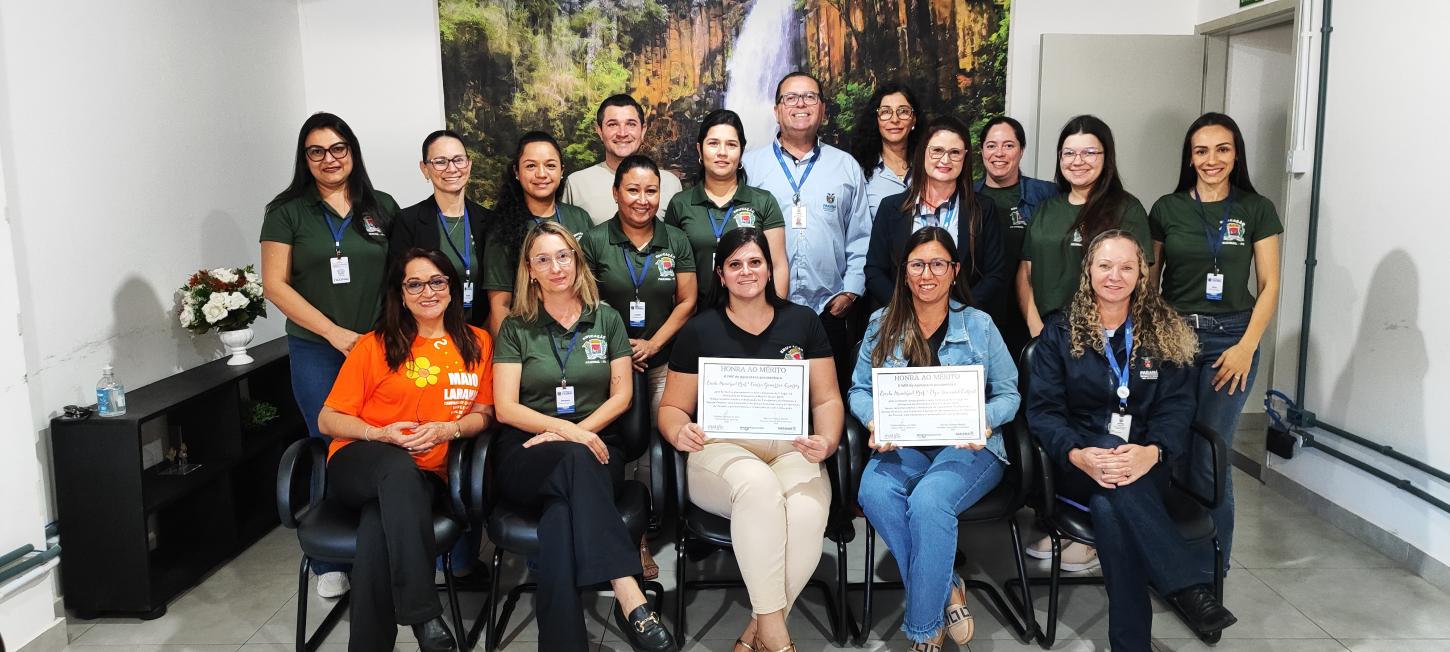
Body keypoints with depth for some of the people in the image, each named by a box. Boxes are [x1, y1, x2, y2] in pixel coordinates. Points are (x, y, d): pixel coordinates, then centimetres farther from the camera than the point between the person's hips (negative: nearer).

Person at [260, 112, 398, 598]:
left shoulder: (383, 208, 9)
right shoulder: (288, 212, 3)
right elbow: (276, 285, -2)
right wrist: (334, 332, -11)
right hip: (317, 352, -1)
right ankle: (330, 564, 16)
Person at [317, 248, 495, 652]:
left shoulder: (476, 343, 12)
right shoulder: (374, 346, 5)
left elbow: (484, 414, 13)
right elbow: (328, 420, 6)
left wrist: (448, 429, -10)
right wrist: (381, 434, -14)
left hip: (426, 476, 1)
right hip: (358, 466, -1)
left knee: (378, 531, -35)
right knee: (399, 466, -40)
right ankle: (426, 619, -42)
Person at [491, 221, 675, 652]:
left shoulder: (606, 320, 13)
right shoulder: (516, 328, 8)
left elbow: (622, 394, 8)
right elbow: (505, 407, 0)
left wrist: (581, 430, -11)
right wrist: (565, 429, -17)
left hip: (594, 446, 2)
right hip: (527, 452, -1)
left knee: (560, 512, -35)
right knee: (576, 461, -38)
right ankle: (631, 600, -49)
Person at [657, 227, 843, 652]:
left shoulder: (803, 322, 13)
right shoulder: (699, 331, 10)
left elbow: (827, 399, 12)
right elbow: (672, 407, 12)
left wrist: (827, 442, -9)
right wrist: (679, 433, -12)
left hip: (791, 450, 1)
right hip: (722, 451, -1)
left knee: (806, 513, -34)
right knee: (757, 485, -38)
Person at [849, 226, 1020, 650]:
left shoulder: (979, 325, 6)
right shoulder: (883, 325, 11)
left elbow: (1008, 394, 6)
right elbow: (859, 390, 11)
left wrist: (983, 420, -16)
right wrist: (874, 421, -11)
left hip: (966, 447, -2)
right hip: (902, 445, 2)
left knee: (928, 501, -34)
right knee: (873, 492, -32)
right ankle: (948, 592, -15)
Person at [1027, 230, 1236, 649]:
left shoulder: (1165, 332, 9)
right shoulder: (1060, 332, 6)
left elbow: (1177, 406, -2)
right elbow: (1042, 408, -2)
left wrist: (1152, 452, -26)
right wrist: (1078, 454, -24)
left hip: (1147, 463, 1)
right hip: (1078, 465, 0)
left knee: (1109, 508, -36)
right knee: (1112, 469, -39)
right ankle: (1189, 584, -39)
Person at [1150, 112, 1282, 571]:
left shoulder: (1257, 210, 4)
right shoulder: (1167, 209, 6)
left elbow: (1269, 286, 2)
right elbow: (1149, 281, 10)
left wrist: (1246, 347, -8)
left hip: (1231, 339, -1)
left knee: (1209, 458, -4)